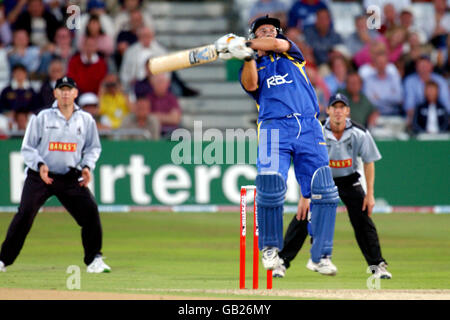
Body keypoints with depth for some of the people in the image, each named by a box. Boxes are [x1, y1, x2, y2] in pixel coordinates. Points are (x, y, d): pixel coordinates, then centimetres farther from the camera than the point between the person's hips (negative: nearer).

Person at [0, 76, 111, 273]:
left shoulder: (86, 120, 7)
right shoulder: (42, 118, -1)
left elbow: (93, 147, 16)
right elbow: (27, 148, 1)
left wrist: (87, 166, -3)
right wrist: (39, 165, -16)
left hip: (70, 178, 2)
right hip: (39, 176, -2)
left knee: (90, 211, -12)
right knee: (25, 215, -15)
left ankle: (94, 260, 1)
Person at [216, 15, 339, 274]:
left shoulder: (290, 53, 23)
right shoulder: (253, 68, 19)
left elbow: (277, 44, 0)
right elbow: (250, 85, -4)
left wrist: (244, 44, -4)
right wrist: (247, 56, -19)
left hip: (309, 127, 1)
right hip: (274, 127, -1)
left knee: (323, 190, -10)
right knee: (271, 183, -22)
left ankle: (322, 256, -3)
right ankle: (270, 248, -4)